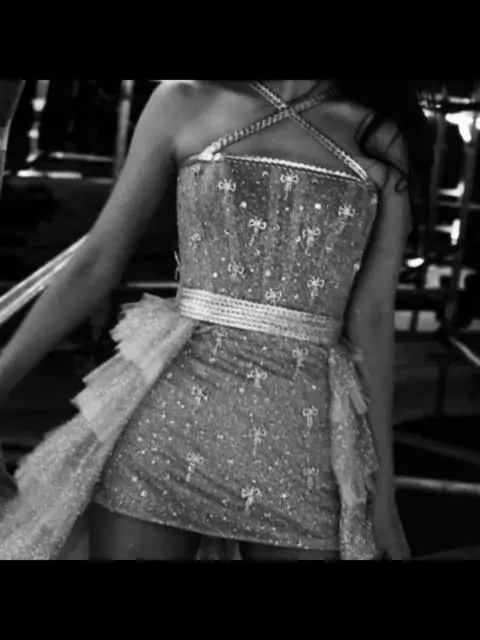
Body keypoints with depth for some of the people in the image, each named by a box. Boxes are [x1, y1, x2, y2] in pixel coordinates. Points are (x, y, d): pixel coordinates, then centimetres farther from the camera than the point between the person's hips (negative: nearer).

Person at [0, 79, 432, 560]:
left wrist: (383, 491, 4)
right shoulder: (184, 102, 6)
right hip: (169, 414, 0)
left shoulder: (382, 138, 7)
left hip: (301, 450, 1)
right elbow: (95, 265, 5)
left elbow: (371, 319, 5)